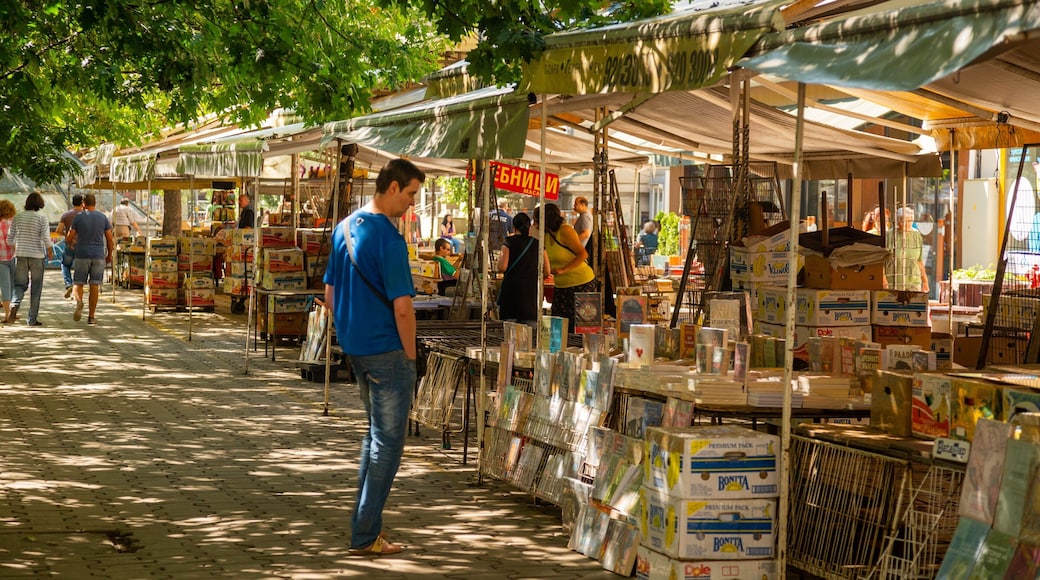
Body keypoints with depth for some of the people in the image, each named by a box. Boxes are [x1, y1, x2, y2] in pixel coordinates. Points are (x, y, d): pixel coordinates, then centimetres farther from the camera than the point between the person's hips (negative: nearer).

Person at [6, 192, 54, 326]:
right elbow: (46, 237, -14)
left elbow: (10, 238, 7)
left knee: (20, 284, 11)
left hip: (21, 255, 3)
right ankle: (32, 319, 7)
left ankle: (14, 305, -21)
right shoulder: (41, 217, -6)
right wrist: (50, 252, 1)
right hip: (37, 255, -2)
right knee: (36, 288, 6)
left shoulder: (18, 218, 4)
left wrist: (14, 249, 26)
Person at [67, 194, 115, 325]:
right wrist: (109, 255, 17)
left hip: (82, 255, -1)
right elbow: (110, 239, 3)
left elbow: (69, 238, -1)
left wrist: (71, 243, 23)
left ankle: (79, 302, -24)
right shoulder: (103, 217, 2)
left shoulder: (78, 217, -3)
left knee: (79, 284, 8)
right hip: (98, 255, 1)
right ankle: (91, 317, 4)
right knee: (94, 286, 5)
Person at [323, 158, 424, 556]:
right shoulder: (388, 239, -19)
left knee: (374, 435, 21)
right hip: (387, 351, -8)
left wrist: (349, 333, 18)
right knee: (387, 442, 0)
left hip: (354, 349, 8)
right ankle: (365, 535, 3)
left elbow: (330, 296, 13)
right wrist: (410, 356, -9)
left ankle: (366, 522, 25)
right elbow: (402, 308, -21)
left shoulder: (344, 228, 7)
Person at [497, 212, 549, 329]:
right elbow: (547, 272, 7)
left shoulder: (509, 242, -1)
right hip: (531, 289, 2)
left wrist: (500, 258, 11)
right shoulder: (538, 244, 7)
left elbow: (502, 267, -9)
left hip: (511, 288, -2)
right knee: (529, 327, 0)